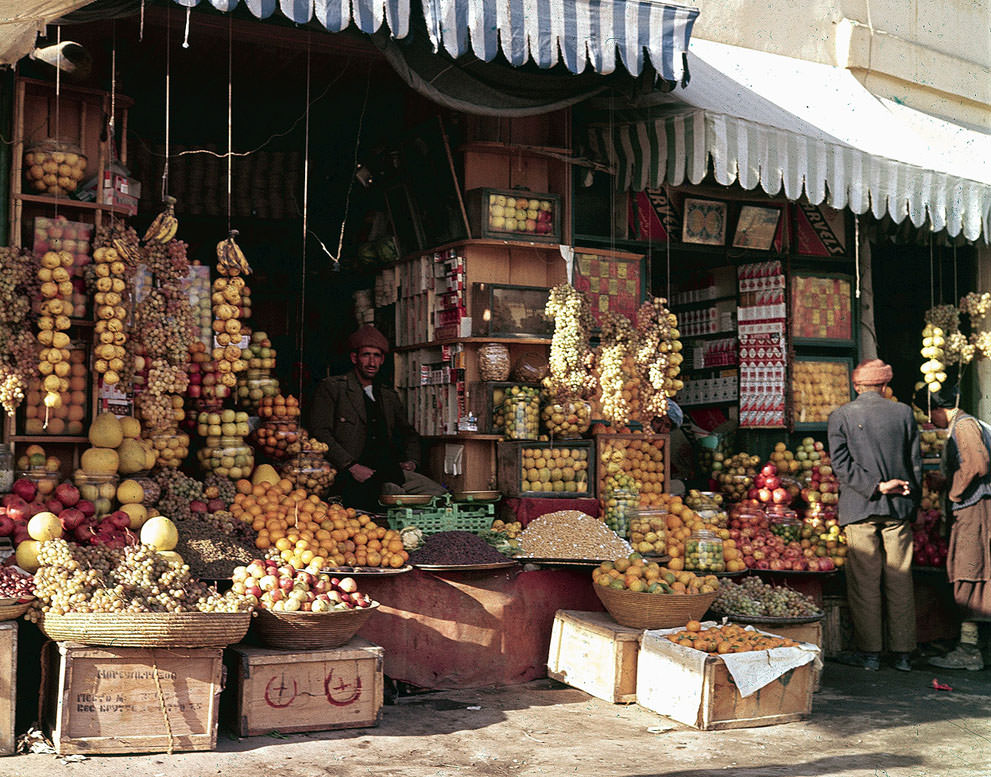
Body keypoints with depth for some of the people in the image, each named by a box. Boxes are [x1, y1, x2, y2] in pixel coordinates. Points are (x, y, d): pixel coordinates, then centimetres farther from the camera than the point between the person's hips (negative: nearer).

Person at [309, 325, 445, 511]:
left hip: (391, 472, 6)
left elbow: (409, 434, 36)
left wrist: (411, 461, 14)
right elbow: (320, 433, -4)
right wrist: (352, 467, -14)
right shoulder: (331, 388, 7)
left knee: (438, 493, -18)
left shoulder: (389, 396, 25)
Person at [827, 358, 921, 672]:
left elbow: (841, 464, -8)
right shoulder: (904, 412, 5)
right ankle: (902, 653, 12)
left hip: (859, 507, -2)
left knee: (864, 581, 2)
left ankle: (869, 652, 5)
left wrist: (876, 486, -8)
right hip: (898, 508, 2)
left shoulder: (840, 416, 0)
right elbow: (915, 462, 7)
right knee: (900, 581, 7)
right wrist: (911, 499, 14)